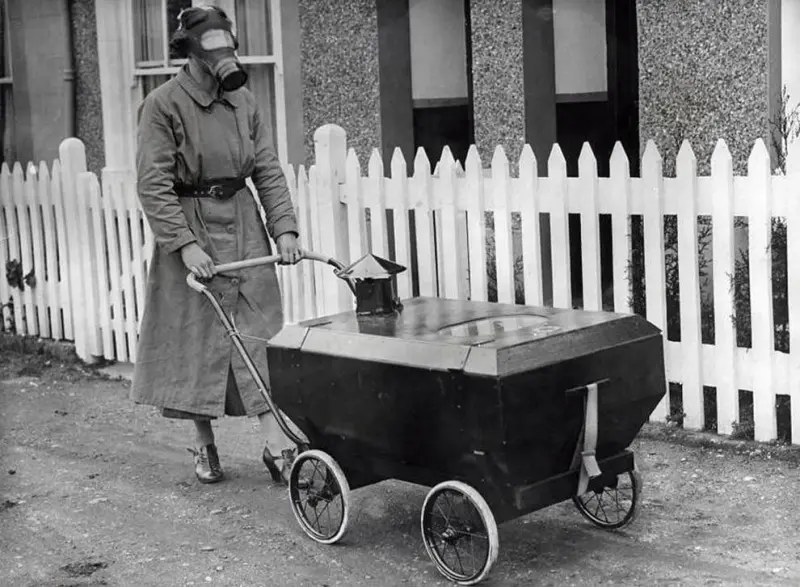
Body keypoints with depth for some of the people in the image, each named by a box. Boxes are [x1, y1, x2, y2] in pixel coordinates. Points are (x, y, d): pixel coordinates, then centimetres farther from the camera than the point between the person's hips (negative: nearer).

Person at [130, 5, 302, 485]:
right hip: (190, 226, -4)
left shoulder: (243, 101, 6)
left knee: (259, 334, 0)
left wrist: (284, 228, -6)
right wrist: (186, 244, -23)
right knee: (196, 337, 5)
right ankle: (204, 443, 20)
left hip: (243, 225, 4)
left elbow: (268, 171, 6)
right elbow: (154, 184, -14)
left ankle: (277, 443, 0)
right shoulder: (164, 104, -10)